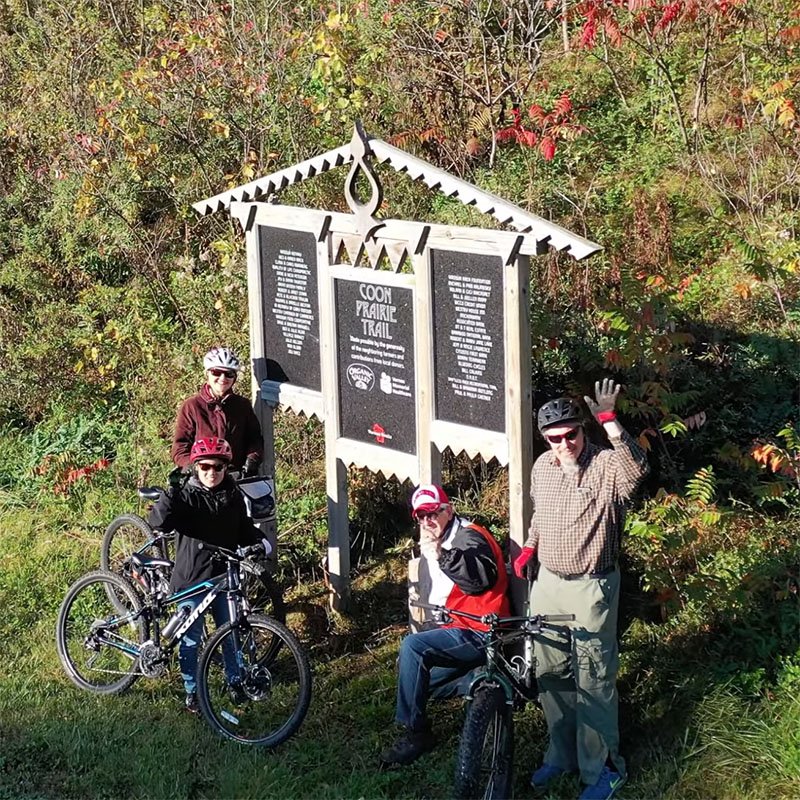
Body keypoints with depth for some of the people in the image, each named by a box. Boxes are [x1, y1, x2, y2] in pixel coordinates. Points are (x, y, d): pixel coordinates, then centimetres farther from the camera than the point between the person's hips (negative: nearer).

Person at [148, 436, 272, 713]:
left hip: (224, 576, 4)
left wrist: (259, 541, -1)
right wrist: (172, 491, -40)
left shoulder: (233, 496, 3)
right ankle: (191, 692, 19)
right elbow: (159, 521, -27)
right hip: (191, 579, -4)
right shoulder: (186, 497, -12)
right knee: (191, 639, 6)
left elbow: (243, 527, 17)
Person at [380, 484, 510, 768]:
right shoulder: (437, 542, 18)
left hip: (478, 633, -12)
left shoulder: (469, 537, -13)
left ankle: (414, 733, -22)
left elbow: (482, 576, -35)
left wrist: (441, 556, -39)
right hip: (459, 630, 12)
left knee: (412, 646, -26)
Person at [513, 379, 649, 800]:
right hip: (548, 583, 7)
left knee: (593, 681, -1)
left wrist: (609, 420, -49)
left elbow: (636, 466, -41)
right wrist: (529, 547, 7)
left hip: (591, 588, -6)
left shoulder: (607, 466, -17)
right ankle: (561, 754, 32)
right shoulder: (543, 466, 4)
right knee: (551, 675, 16)